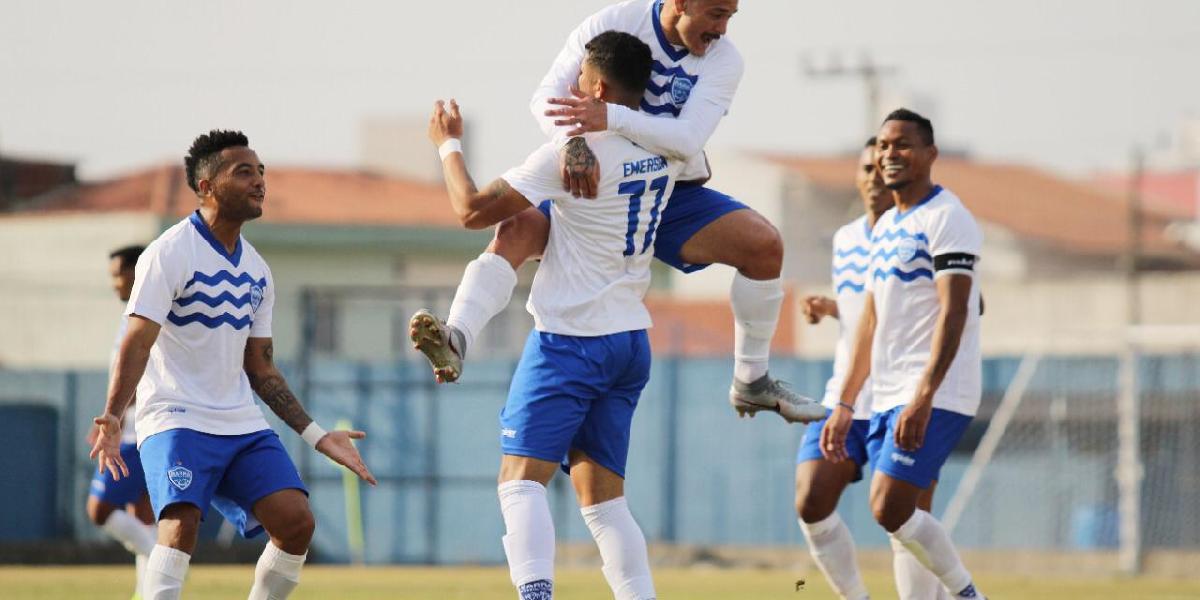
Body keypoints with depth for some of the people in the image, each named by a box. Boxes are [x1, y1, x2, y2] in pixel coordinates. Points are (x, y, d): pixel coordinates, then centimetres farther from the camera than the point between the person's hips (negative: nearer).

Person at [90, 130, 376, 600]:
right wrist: (112, 419, -31)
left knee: (296, 521, -8)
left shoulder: (256, 270, 14)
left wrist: (316, 435, 16)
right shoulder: (170, 254, -8)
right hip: (175, 419, -7)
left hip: (242, 424, 7)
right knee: (182, 522, -27)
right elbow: (137, 342, -17)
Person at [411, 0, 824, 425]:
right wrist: (571, 141, -42)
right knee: (518, 230, -30)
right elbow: (548, 95, -20)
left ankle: (752, 382, -2)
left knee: (764, 243, -17)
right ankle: (456, 340, -45)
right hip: (595, 184, -2)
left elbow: (688, 138, -26)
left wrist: (610, 118, -42)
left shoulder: (723, 59, -11)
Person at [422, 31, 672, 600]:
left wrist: (448, 145, 6)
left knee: (521, 479, -11)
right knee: (602, 496, 11)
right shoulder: (667, 152, 5)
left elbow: (474, 210, -11)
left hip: (571, 340, -7)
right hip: (630, 343, 7)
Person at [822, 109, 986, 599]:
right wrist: (845, 404, 18)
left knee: (890, 510, -18)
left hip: (937, 396, -9)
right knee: (899, 520, 4)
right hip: (888, 396, 9)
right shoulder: (885, 227, 19)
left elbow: (953, 314, -18)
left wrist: (923, 398, -27)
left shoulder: (947, 219, -9)